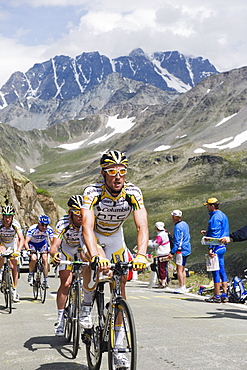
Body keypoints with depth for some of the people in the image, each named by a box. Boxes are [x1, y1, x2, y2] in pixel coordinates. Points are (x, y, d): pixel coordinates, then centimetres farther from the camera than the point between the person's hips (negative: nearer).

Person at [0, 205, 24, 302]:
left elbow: (21, 239, -38)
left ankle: (14, 291, 2)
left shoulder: (15, 224, -31)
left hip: (13, 243, -1)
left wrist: (18, 250, -52)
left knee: (14, 267, -5)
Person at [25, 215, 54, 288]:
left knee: (45, 259, -15)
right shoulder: (32, 229, -34)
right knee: (33, 258, -24)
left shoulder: (49, 230, -26)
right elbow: (26, 242, -37)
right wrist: (28, 250, -55)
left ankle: (46, 280, -5)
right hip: (32, 244, -2)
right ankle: (30, 274, 4)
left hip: (42, 243, 2)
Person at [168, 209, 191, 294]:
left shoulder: (177, 227, -16)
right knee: (182, 269, 14)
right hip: (187, 249, 10)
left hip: (181, 250, -10)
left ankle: (181, 288, -9)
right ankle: (184, 287, 16)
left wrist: (172, 252, -17)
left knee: (179, 269, -7)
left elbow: (177, 242, -19)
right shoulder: (185, 224, 12)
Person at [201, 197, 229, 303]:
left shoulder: (216, 217, -14)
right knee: (222, 271, 11)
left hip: (216, 247, -10)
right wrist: (207, 233, 18)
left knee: (215, 271, -6)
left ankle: (217, 296, -3)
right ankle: (224, 295, 13)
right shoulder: (222, 215, 17)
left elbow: (215, 235, -20)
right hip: (222, 247, 10)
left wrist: (211, 248, -21)